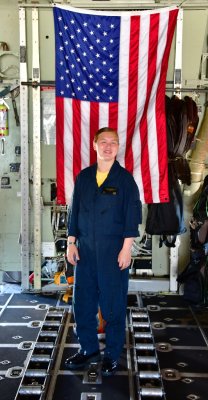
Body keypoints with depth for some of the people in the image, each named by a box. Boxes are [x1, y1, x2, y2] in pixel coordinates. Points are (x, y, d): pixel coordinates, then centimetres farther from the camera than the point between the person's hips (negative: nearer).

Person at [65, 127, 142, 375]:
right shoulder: (83, 177, 8)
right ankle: (88, 350, 27)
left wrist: (126, 248, -11)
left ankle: (112, 354, 20)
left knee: (113, 303, 4)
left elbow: (132, 215, -6)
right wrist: (71, 243, 5)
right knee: (83, 301, 9)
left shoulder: (125, 178, -3)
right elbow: (74, 211, 10)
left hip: (114, 250, -4)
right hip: (85, 248, 4)